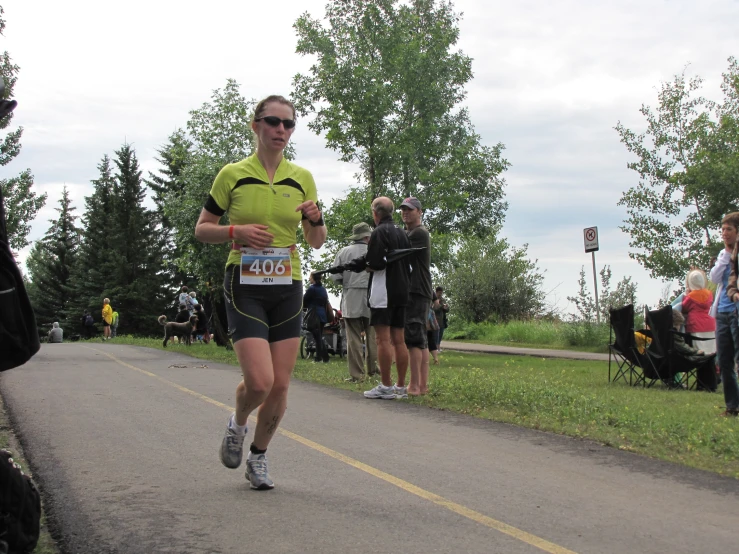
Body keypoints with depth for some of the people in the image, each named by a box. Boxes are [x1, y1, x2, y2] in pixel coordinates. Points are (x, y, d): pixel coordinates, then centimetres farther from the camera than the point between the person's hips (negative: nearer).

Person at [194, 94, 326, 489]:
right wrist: (237, 231, -15)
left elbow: (316, 241, 11)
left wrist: (316, 220, -11)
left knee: (280, 386, 2)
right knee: (259, 382, -15)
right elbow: (202, 229, 4)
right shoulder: (233, 175, -2)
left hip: (288, 287, 3)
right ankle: (237, 424, 20)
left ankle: (258, 457, 25)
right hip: (245, 287, -3)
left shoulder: (302, 178, 6)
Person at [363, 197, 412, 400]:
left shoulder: (379, 232, -8)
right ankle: (401, 387, 11)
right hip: (402, 291, 8)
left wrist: (364, 265, 2)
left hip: (383, 291, -8)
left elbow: (376, 264, -17)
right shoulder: (402, 233, 15)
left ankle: (386, 387, -6)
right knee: (399, 340, 9)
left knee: (383, 339, -6)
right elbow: (407, 263, 15)